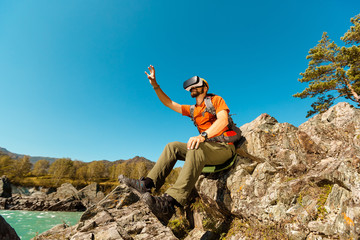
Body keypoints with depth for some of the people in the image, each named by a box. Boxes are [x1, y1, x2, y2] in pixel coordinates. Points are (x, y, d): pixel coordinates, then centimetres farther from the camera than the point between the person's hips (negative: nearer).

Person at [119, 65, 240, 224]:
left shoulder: (216, 100, 2)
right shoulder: (192, 110, 21)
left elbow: (223, 120, -18)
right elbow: (169, 103, 22)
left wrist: (203, 136, -35)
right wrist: (155, 85, 12)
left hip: (224, 147, -7)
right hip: (205, 147, 7)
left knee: (196, 149, -37)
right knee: (172, 147, -6)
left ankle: (170, 202, -51)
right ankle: (148, 183, -17)